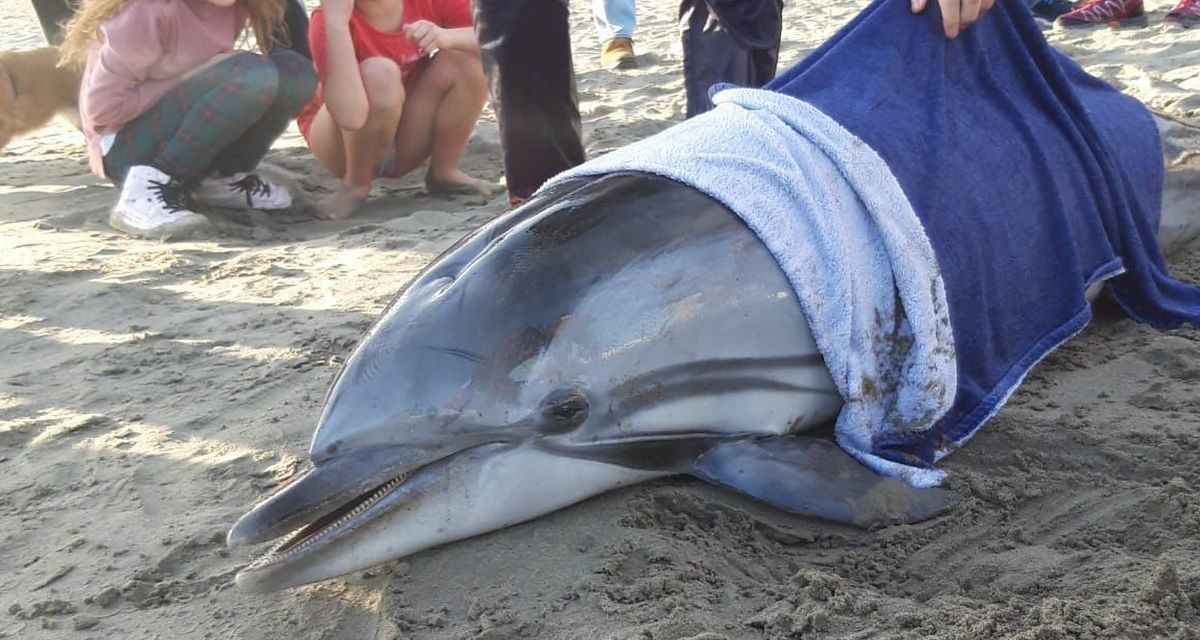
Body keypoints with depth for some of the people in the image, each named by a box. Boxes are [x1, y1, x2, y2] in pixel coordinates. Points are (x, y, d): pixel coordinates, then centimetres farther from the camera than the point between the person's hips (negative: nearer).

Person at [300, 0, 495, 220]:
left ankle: (444, 172, -2)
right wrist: (336, 22, -42)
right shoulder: (328, 21, -26)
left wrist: (445, 36, -37)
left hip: (408, 138, 4)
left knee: (469, 59, -19)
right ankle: (355, 184, -11)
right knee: (379, 73, -33)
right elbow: (351, 116, -41)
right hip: (342, 139, -4)